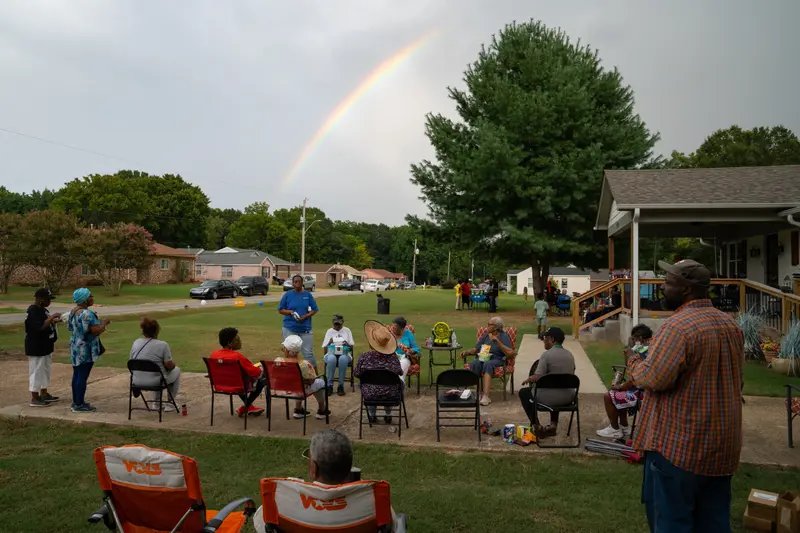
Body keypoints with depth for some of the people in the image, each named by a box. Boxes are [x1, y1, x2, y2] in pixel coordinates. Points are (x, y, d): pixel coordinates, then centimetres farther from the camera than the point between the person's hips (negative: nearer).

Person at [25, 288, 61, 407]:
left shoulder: (42, 310, 11)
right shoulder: (33, 311, -19)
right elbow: (39, 327, -30)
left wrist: (54, 321, 4)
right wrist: (51, 318, -24)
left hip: (45, 347, 10)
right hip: (36, 348, -10)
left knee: (45, 370, 18)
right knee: (36, 371, -2)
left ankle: (44, 394, 30)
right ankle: (34, 398, 7)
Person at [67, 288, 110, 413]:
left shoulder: (73, 311, 9)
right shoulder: (87, 314, -21)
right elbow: (96, 331, -26)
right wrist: (104, 322, -8)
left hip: (75, 348, 10)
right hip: (85, 350, -10)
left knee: (76, 375, 15)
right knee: (83, 377, -3)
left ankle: (76, 401, 23)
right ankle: (79, 405, 1)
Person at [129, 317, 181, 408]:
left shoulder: (135, 343, 1)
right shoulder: (163, 345, -15)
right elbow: (169, 366, -12)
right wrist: (173, 364, 10)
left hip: (137, 382, 6)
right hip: (155, 382, -6)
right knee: (176, 370, 23)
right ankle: (170, 404, 26)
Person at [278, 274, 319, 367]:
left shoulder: (307, 295, 3)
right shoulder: (287, 295, 2)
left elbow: (314, 309, 6)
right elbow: (280, 310, 5)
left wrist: (305, 316, -11)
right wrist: (291, 312, -13)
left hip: (305, 328, 0)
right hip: (290, 328, 0)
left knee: (308, 353, 1)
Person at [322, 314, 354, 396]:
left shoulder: (347, 330, 13)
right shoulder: (329, 331, 13)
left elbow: (352, 346, 9)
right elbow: (325, 348, 7)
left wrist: (348, 344, -15)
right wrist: (329, 343, -15)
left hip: (344, 353, 0)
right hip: (331, 353, 0)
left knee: (343, 359, -39)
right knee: (331, 359, -39)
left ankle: (341, 386, -30)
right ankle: (329, 385, -30)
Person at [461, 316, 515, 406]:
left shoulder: (504, 336, 4)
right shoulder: (485, 335, 20)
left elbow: (510, 353, -10)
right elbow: (475, 349, 20)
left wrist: (498, 342, -15)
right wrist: (467, 352, 0)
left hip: (496, 360, -4)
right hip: (482, 358, 4)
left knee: (487, 364, -38)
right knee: (474, 364, -31)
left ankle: (485, 396, -45)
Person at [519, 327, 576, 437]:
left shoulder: (547, 355, -16)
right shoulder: (570, 355, 5)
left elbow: (537, 377, -21)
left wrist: (528, 380, 2)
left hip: (550, 398, -6)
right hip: (568, 398, 7)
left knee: (523, 392, 19)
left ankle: (537, 426, 14)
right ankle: (554, 424, 32)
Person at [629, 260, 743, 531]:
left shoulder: (678, 325, -20)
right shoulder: (731, 324, 8)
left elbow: (654, 378, -24)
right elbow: (735, 380, 19)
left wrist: (634, 361, -4)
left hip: (680, 444, -8)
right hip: (722, 443, 9)